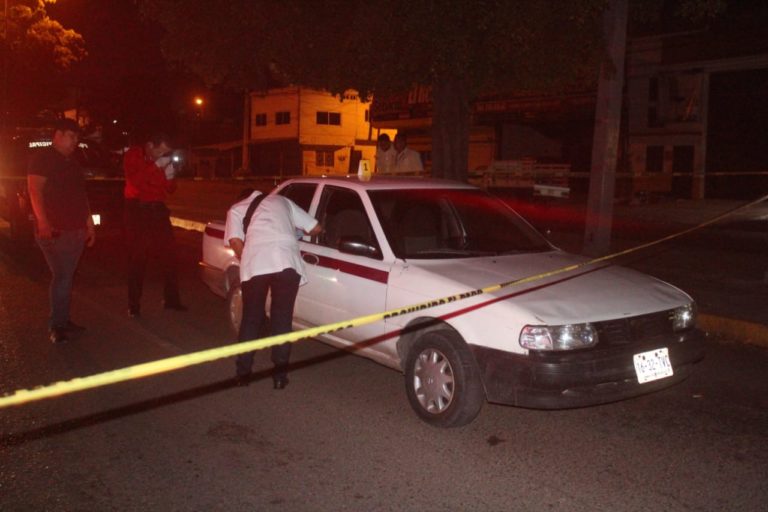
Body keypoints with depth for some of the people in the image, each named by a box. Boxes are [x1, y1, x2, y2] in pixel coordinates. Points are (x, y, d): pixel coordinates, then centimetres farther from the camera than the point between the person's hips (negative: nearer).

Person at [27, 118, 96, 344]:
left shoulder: (72, 162, 20)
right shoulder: (43, 159, -5)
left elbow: (81, 195, 25)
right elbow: (35, 190, -15)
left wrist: (89, 223, 22)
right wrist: (42, 221, -25)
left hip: (75, 229, 8)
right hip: (54, 230, -8)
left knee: (66, 276, 11)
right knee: (62, 276, -10)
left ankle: (63, 320, 18)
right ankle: (56, 326, -2)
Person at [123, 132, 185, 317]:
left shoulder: (163, 162, 7)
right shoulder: (133, 155, -2)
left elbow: (170, 190, 10)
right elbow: (136, 180, -19)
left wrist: (170, 177, -9)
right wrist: (156, 167, -19)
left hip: (158, 209, 4)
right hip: (137, 210, -4)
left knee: (168, 253, 2)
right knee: (137, 257, -2)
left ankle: (171, 299, 12)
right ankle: (134, 305, 3)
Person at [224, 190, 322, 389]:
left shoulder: (236, 209, 25)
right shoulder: (282, 201, 31)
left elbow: (235, 241, 4)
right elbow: (316, 228, 28)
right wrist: (298, 231, 49)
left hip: (255, 262, -1)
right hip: (287, 260, 1)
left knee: (251, 318, 14)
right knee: (282, 318, 10)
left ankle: (243, 372, 20)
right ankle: (280, 374, 12)